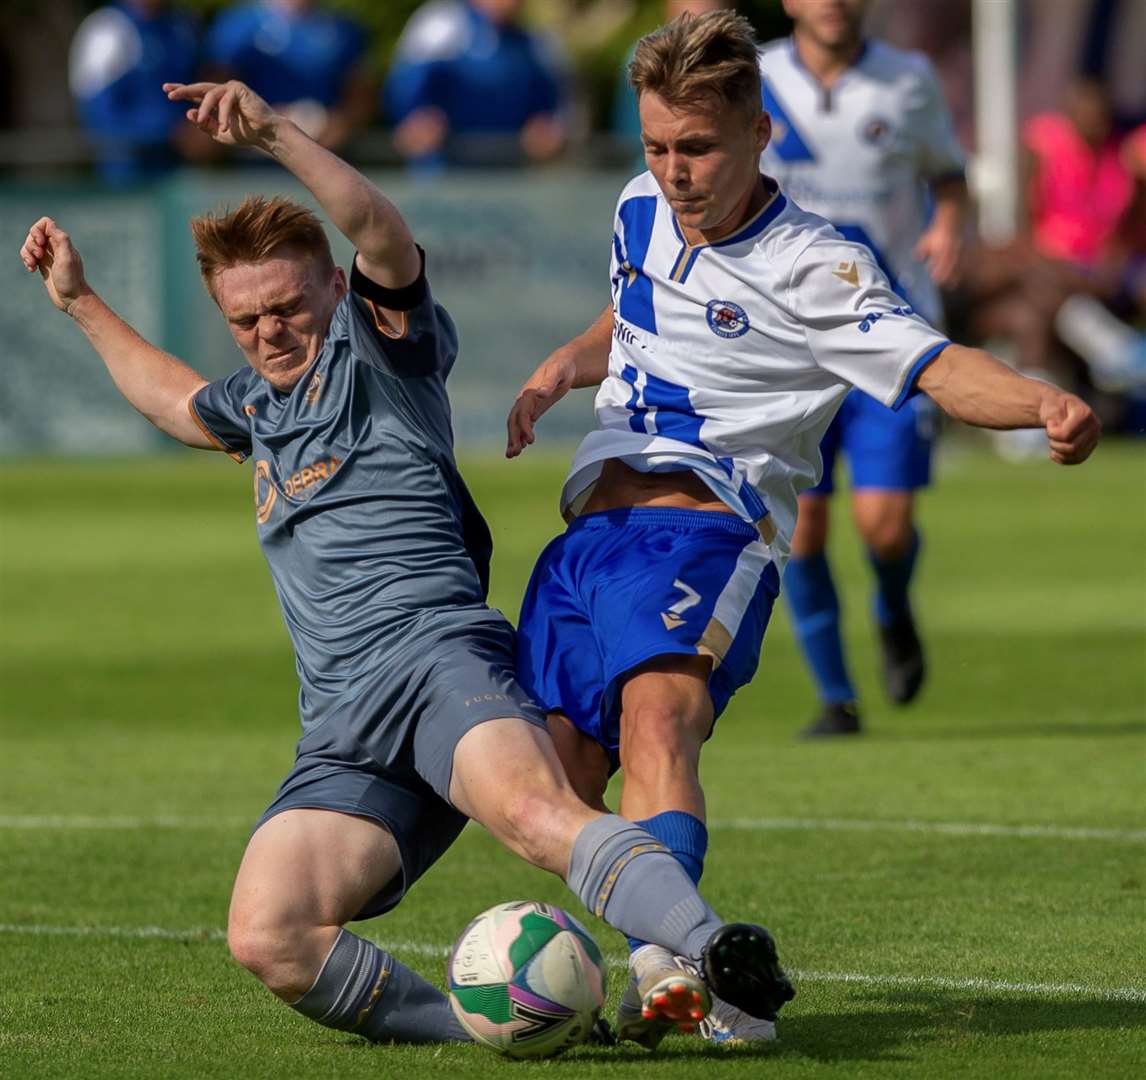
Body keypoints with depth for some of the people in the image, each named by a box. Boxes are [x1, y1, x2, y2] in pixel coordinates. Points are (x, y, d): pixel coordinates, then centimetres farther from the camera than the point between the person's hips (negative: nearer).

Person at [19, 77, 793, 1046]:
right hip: (344, 742, 7)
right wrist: (81, 302, 56)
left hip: (434, 655, -7)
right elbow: (181, 404, 55)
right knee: (267, 938, -21)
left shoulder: (378, 349, 8)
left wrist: (275, 135, -25)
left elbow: (384, 237, -14)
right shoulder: (262, 398, 30)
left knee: (535, 812, -39)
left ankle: (716, 954, -58)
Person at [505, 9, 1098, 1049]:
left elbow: (936, 365, -17)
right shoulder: (640, 211, 16)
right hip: (590, 531, 7)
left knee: (656, 714, -33)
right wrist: (559, 371, 17)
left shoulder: (813, 268, -6)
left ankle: (663, 969, -51)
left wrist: (1043, 401, -37)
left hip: (703, 527, -7)